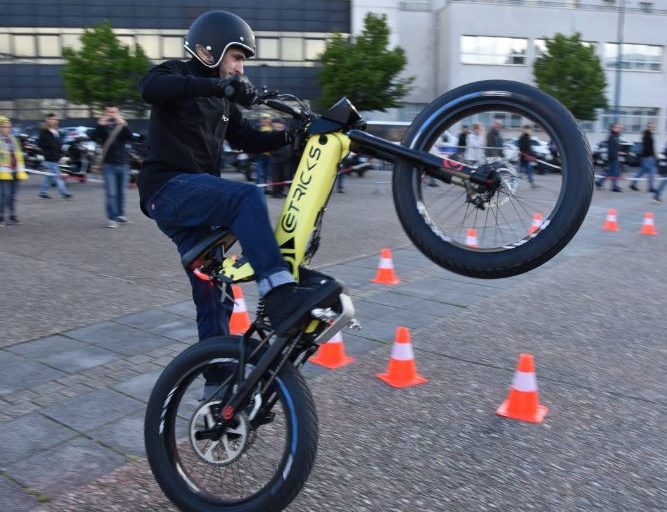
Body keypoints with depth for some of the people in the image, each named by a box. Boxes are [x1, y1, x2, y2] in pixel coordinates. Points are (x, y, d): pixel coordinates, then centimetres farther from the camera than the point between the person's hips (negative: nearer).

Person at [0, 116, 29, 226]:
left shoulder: (13, 139, 16)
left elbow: (19, 155, 21)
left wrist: (21, 170, 18)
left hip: (15, 172, 6)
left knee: (12, 195, 13)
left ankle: (12, 216, 20)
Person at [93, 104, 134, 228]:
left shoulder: (122, 125, 9)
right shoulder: (102, 126, 5)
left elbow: (130, 137, -9)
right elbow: (95, 137, -12)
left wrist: (123, 125, -24)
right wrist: (100, 125, -26)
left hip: (123, 163, 2)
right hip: (109, 164, -2)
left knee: (121, 192, 10)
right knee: (110, 193, -8)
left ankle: (120, 214, 24)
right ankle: (111, 218, -9)